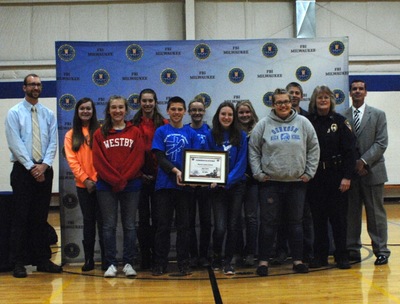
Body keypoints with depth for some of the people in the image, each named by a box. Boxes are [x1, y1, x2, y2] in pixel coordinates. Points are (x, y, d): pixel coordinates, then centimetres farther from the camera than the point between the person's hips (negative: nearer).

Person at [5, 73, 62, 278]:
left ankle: (42, 260, 14)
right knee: (21, 217, -3)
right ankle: (18, 263, 3)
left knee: (41, 217, 8)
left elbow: (53, 142, 4)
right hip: (23, 170, -3)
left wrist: (44, 165, -11)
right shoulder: (14, 113, 0)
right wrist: (32, 167, -14)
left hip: (44, 170, 4)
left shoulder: (49, 114, 11)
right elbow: (15, 143, -8)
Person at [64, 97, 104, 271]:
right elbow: (71, 160, 2)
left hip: (100, 183, -2)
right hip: (83, 185, 2)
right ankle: (89, 259, 12)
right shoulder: (71, 135, 9)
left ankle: (106, 259, 4)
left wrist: (97, 178, -13)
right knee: (88, 220, 8)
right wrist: (85, 180, -8)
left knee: (102, 220, -1)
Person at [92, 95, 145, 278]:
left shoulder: (135, 132, 6)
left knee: (129, 225, 3)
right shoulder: (100, 134, 7)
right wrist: (115, 180, -12)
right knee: (109, 225, 3)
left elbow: (138, 159, -2)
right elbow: (98, 161, -1)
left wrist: (123, 179, -12)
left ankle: (128, 263, 11)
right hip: (106, 186, 0)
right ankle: (111, 264, 9)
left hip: (131, 185, 0)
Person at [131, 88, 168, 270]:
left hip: (158, 177, 0)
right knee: (143, 217, 5)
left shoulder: (164, 124, 3)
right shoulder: (134, 125, 4)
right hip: (141, 177, 0)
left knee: (157, 217, 5)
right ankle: (145, 257, 12)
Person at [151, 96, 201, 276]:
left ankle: (184, 264, 13)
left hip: (184, 185, 1)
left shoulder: (191, 133, 9)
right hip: (164, 185, -1)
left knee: (183, 226, 6)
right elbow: (160, 157, -5)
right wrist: (175, 171, -21)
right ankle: (160, 264, 11)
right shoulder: (161, 131, 4)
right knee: (163, 225, 3)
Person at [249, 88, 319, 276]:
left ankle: (298, 260, 18)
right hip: (270, 183, -1)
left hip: (297, 182, 2)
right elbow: (253, 150, 3)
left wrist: (309, 173, 1)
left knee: (296, 222, 9)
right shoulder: (264, 125, 1)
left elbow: (314, 148, 7)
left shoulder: (303, 123, 4)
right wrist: (258, 173, -4)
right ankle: (263, 260, 10)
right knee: (268, 223, 2)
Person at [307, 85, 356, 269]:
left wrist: (347, 176, -10)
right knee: (318, 218, 6)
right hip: (315, 178, 1)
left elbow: (350, 150, -3)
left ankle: (342, 256, 12)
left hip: (336, 176, -1)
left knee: (338, 217, 3)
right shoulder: (308, 122, 3)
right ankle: (320, 256, 15)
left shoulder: (340, 121, 0)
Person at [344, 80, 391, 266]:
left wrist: (364, 161, -13)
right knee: (351, 213, 5)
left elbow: (381, 143, -4)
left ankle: (381, 251, 10)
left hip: (372, 171, -1)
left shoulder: (378, 115, 5)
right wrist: (353, 165, -7)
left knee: (376, 213, 3)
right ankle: (352, 250, 12)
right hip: (350, 172, 1)